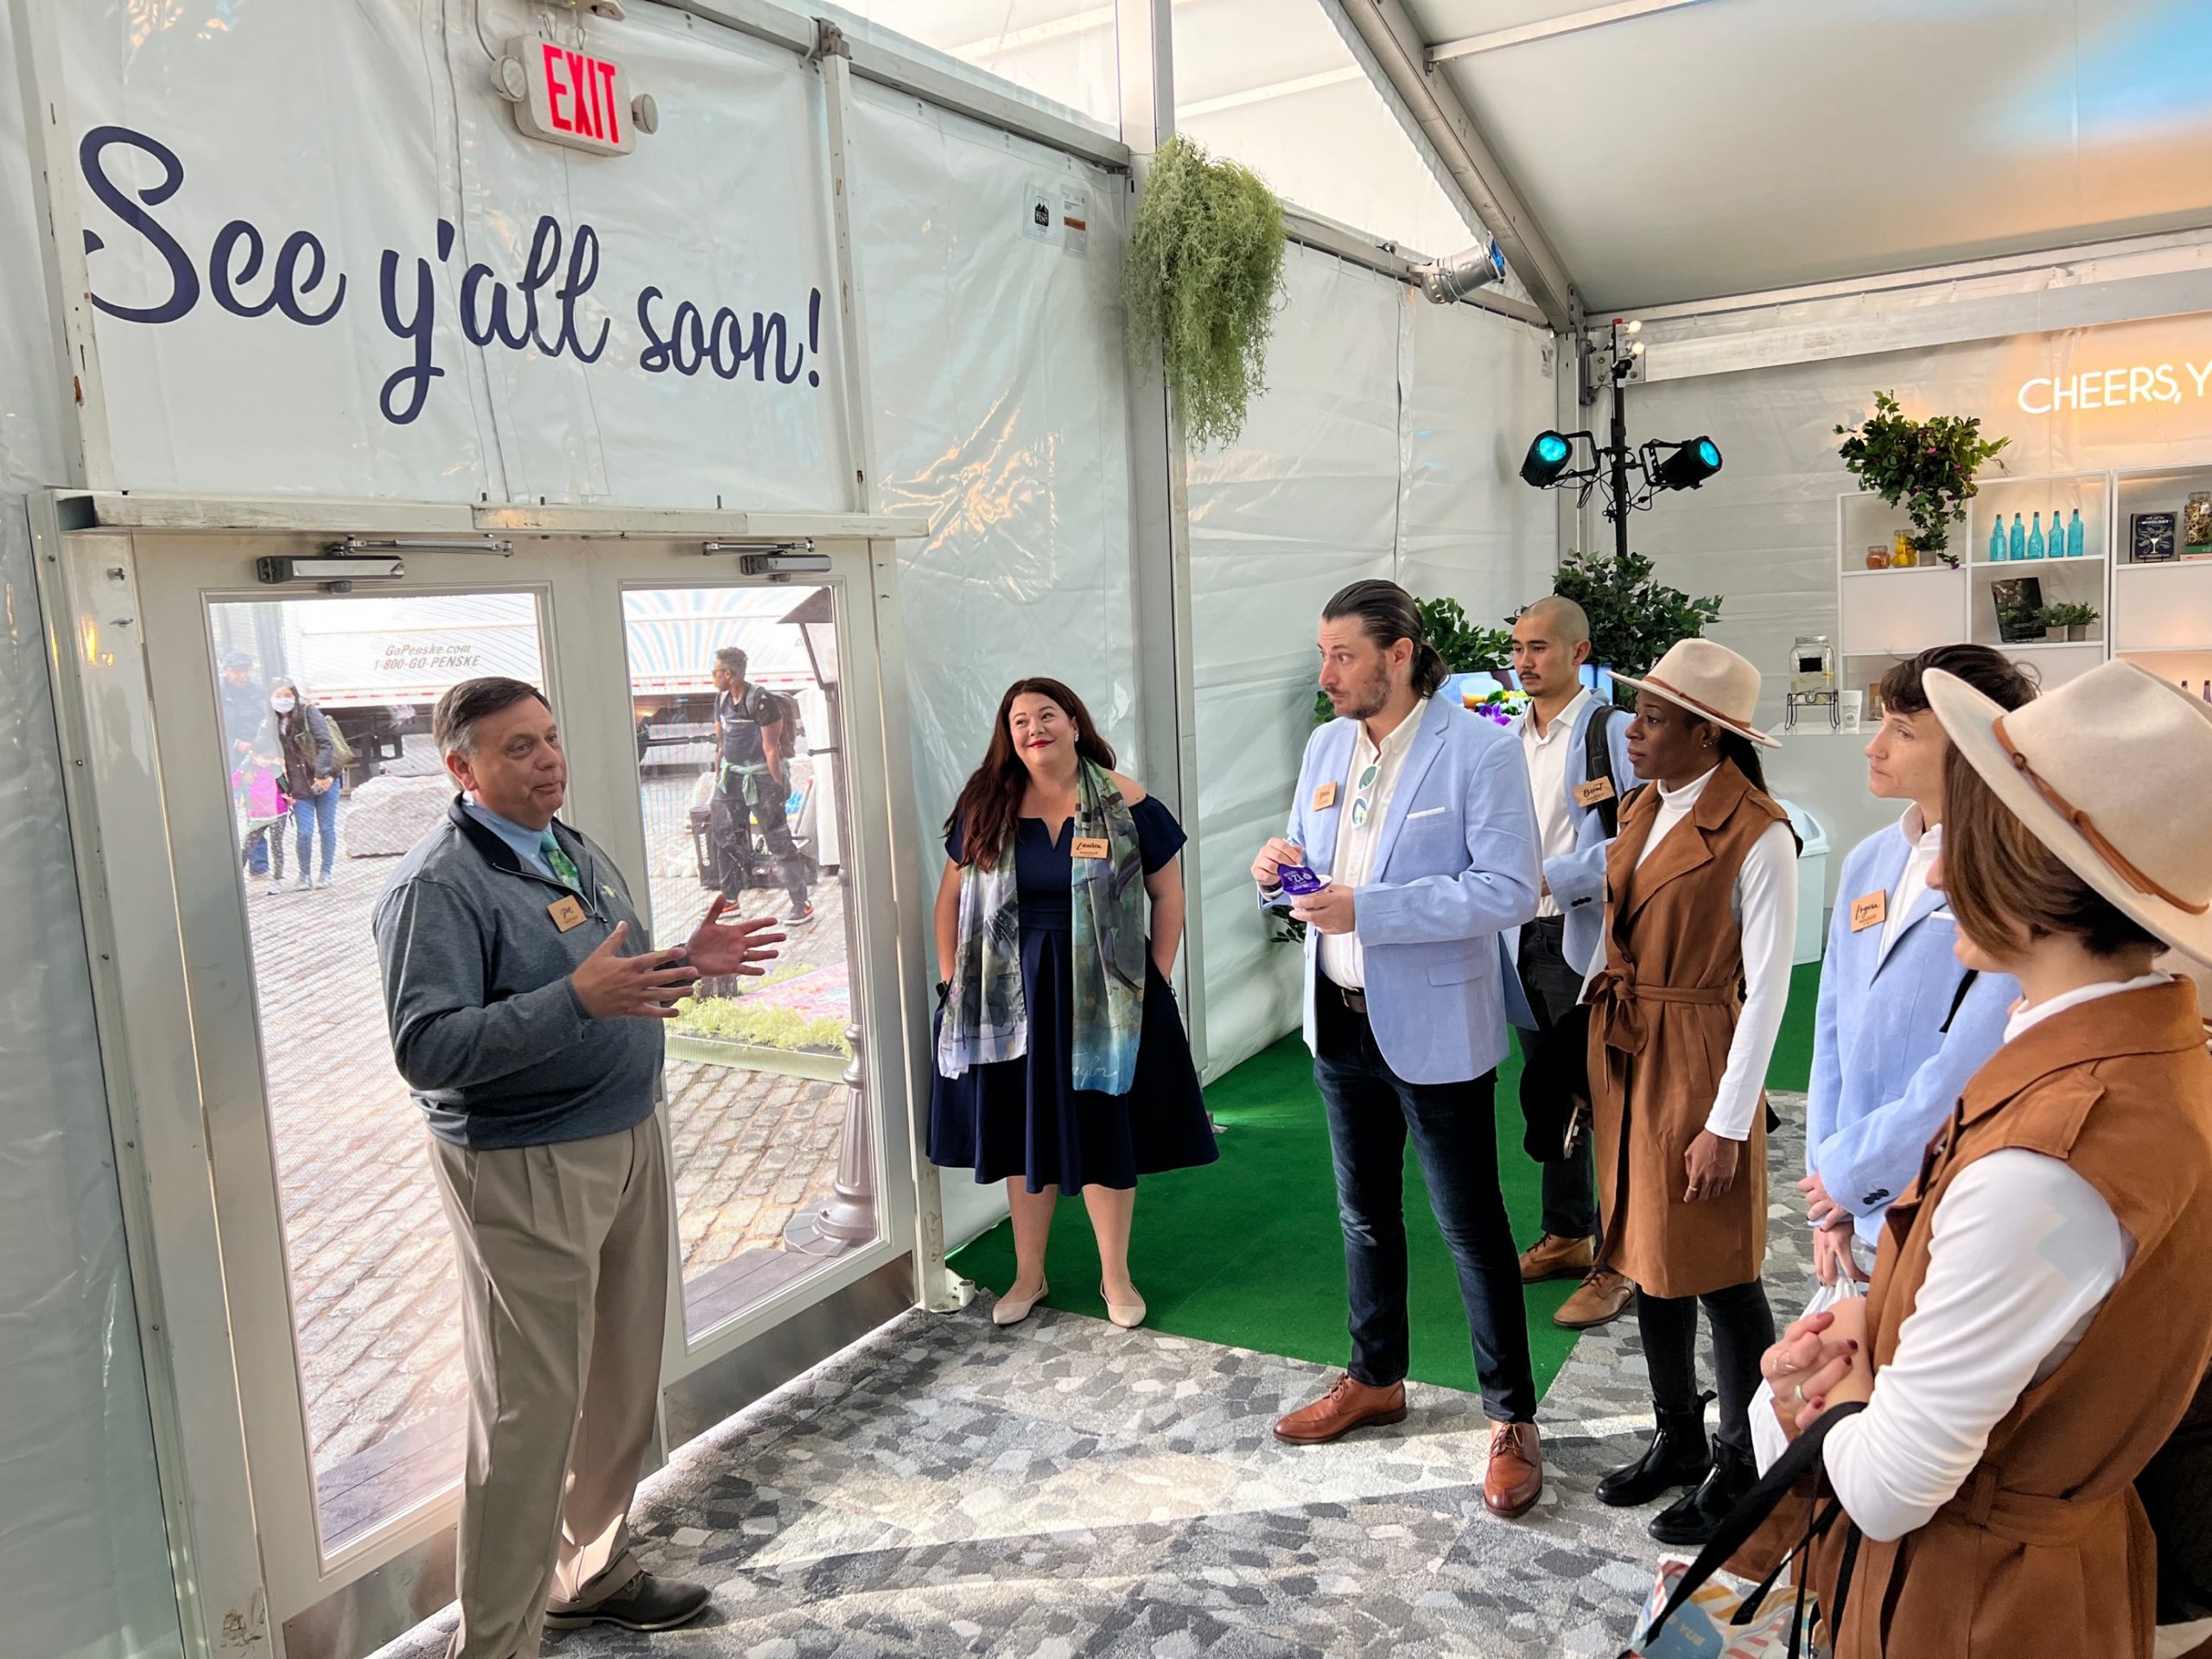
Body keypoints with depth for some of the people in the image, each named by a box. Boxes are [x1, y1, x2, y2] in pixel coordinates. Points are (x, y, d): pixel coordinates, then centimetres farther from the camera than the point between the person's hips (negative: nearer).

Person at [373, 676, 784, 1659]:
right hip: (526, 1172, -8)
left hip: (629, 1141, 8)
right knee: (532, 1411, 0)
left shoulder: (576, 851, 10)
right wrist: (577, 1000, -34)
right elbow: (426, 1050, -27)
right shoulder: (438, 887, -17)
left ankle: (593, 1573, 38)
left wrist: (687, 961, 5)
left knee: (623, 1382, 18)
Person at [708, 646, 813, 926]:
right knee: (722, 834, 12)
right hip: (732, 776, 8)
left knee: (778, 840, -5)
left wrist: (778, 786, -16)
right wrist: (718, 777, 17)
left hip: (760, 777, -8)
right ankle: (730, 898, 25)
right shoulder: (722, 699, 8)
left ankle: (802, 904, 2)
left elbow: (771, 747, -17)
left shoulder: (761, 700, -17)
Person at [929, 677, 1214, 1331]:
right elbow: (952, 895, 9)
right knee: (1022, 1135, 12)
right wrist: (951, 980, 3)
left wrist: (1155, 980, -4)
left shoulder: (1124, 803, -5)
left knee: (1106, 1136, 7)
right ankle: (1028, 1274, 30)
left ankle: (1116, 1275, 26)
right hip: (1013, 997, 2)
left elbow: (1167, 892, 0)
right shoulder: (985, 808, 1)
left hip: (1102, 994, -2)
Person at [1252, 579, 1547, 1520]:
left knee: (1471, 1228, 5)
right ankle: (1375, 1380, 39)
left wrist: (1367, 909, -27)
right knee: (1365, 1214, 20)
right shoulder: (1326, 745, 6)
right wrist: (1280, 868, -10)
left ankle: (1512, 1420, 22)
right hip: (1340, 1020, 7)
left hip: (1434, 1029, -7)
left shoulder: (1481, 750, -15)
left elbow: (1510, 890, -22)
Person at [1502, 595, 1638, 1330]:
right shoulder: (1510, 740, 13)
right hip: (1527, 943, 7)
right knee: (1547, 1097, 16)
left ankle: (1615, 1263, 11)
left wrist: (1550, 878, -21)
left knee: (1602, 1104, -2)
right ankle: (1566, 1235, 32)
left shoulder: (1613, 731, -8)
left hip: (1589, 944, -7)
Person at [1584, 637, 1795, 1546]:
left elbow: (1766, 989, -15)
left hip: (1698, 1061, -7)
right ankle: (1677, 1440, 35)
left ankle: (1736, 1467, 26)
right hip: (1620, 1054, 8)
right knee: (1646, 1253, 17)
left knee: (1719, 1272, 6)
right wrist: (1598, 1059, 11)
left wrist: (1728, 1124, -15)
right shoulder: (1643, 807, 6)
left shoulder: (1757, 836, -16)